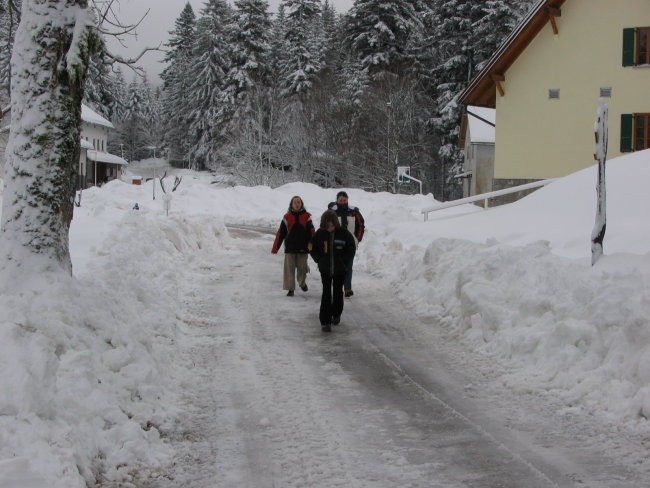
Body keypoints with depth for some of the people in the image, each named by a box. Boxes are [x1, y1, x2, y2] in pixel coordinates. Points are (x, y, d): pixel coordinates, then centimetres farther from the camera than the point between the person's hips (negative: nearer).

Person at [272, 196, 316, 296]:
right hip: (290, 247, 0)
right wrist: (275, 248, -4)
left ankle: (302, 283, 35)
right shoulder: (287, 217, 1)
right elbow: (280, 233, 0)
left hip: (303, 247, 0)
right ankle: (290, 289, 6)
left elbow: (311, 232, 0)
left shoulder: (306, 216, 1)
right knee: (289, 269, -1)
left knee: (302, 267, 8)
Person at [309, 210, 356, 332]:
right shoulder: (319, 234, -7)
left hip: (340, 270, 0)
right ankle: (325, 321, -2)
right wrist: (319, 260, -3)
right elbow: (313, 248, 6)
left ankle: (336, 315, 34)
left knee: (338, 292, 14)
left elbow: (351, 248, -2)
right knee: (326, 294, -3)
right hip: (325, 270, 0)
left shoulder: (343, 234, -11)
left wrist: (344, 261, -7)